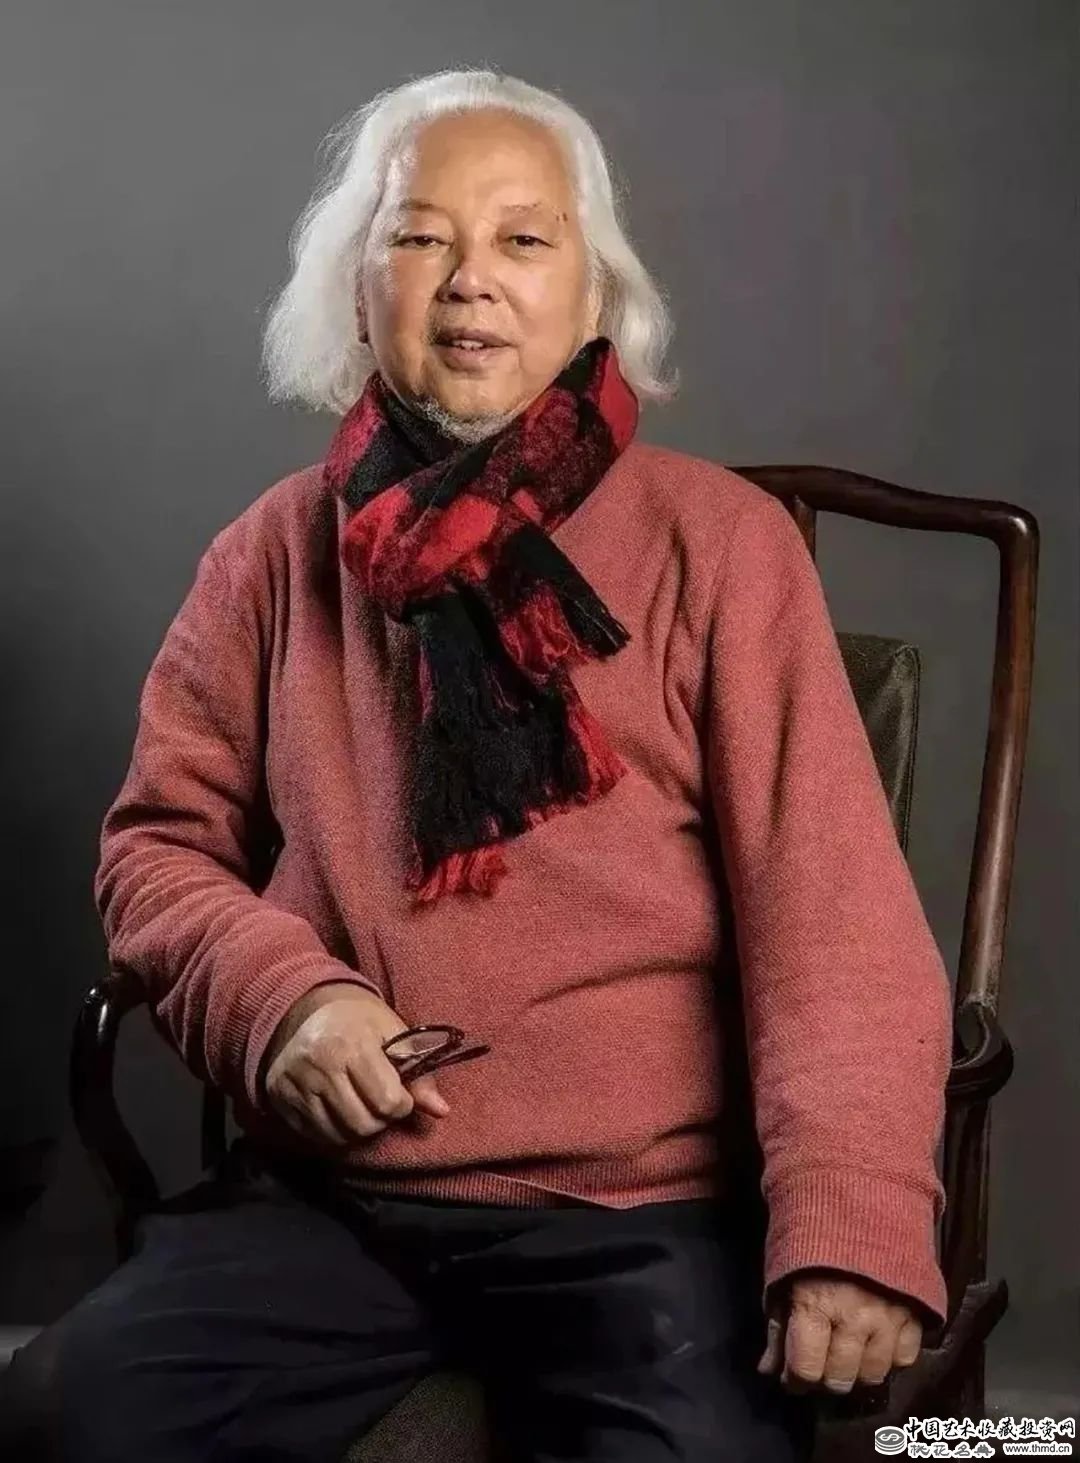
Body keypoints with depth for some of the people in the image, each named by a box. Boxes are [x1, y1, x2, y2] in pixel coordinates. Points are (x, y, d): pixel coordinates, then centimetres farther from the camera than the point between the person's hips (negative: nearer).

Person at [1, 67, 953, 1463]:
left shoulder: (718, 538, -1)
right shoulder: (278, 549, 9)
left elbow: (824, 894, -8)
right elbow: (160, 838, 14)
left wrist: (851, 1216, -21)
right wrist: (279, 995, -8)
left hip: (644, 1207, -2)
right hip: (326, 1193, 3)